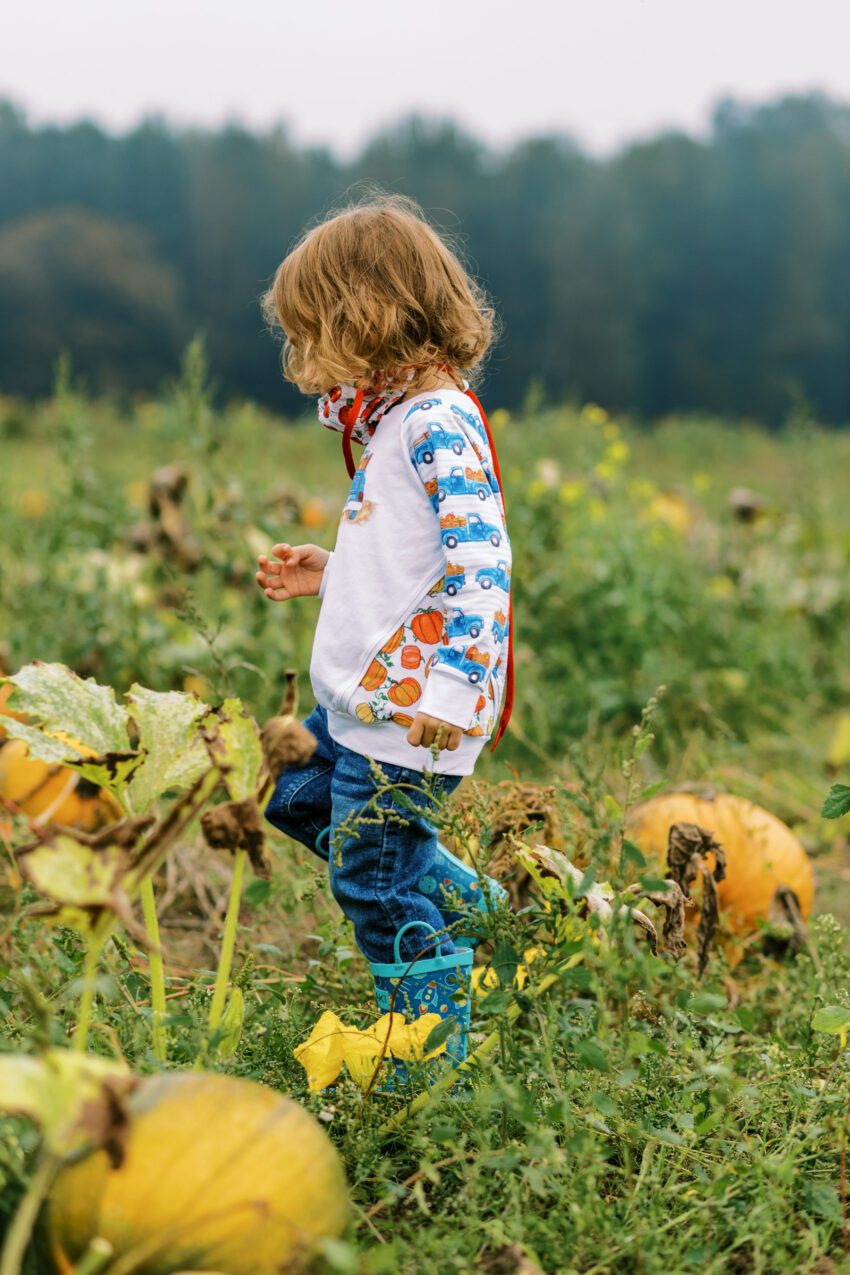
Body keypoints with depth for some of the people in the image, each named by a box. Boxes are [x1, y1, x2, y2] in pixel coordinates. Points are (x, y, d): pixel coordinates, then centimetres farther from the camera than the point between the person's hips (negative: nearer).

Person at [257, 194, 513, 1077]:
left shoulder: (439, 424, -19)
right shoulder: (401, 422, 13)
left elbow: (480, 560, -27)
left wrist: (444, 690, -29)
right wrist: (328, 575, 20)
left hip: (409, 710, -11)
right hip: (360, 700, 11)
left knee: (373, 878, -2)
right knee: (298, 798, 25)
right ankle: (474, 908, 29)